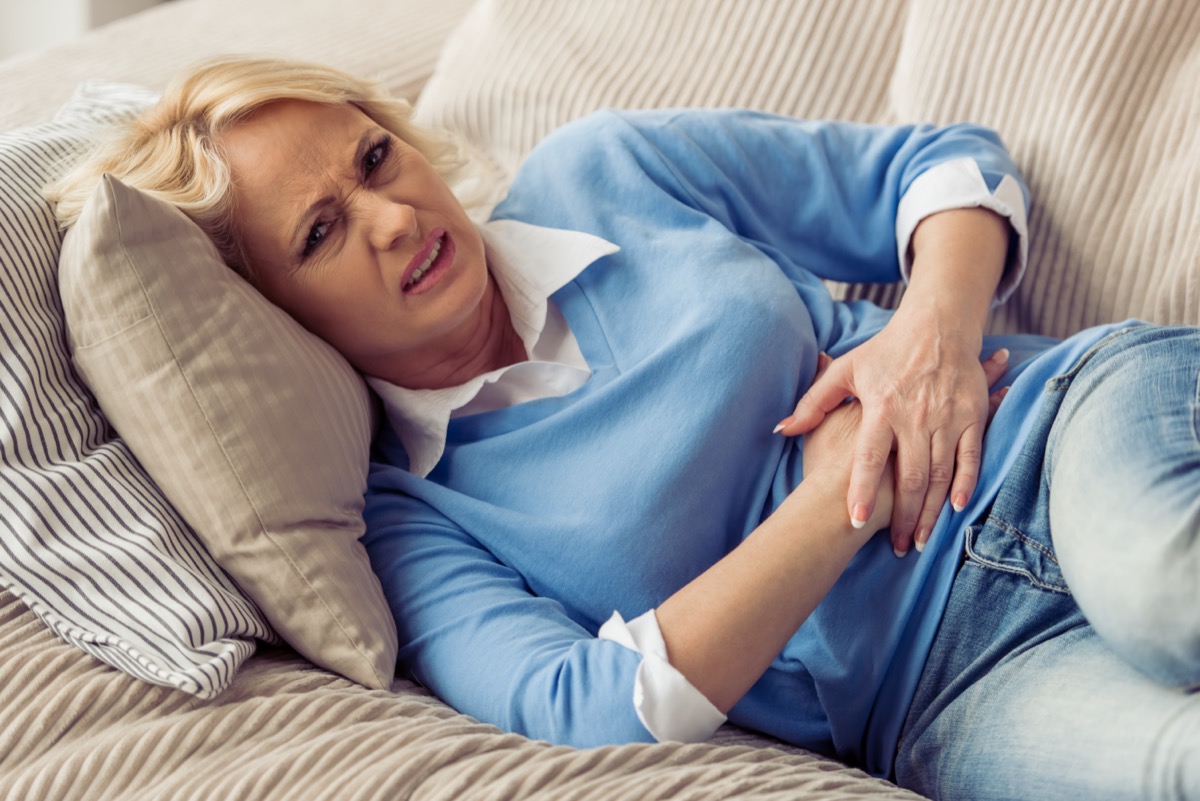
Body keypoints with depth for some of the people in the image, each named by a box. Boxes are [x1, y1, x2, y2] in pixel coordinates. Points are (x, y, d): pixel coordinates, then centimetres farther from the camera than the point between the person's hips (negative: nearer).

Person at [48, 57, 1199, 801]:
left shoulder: (601, 174, 6)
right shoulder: (401, 519, 0)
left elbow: (943, 160, 11)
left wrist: (934, 328, -11)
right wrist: (839, 493, -17)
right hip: (950, 700, -2)